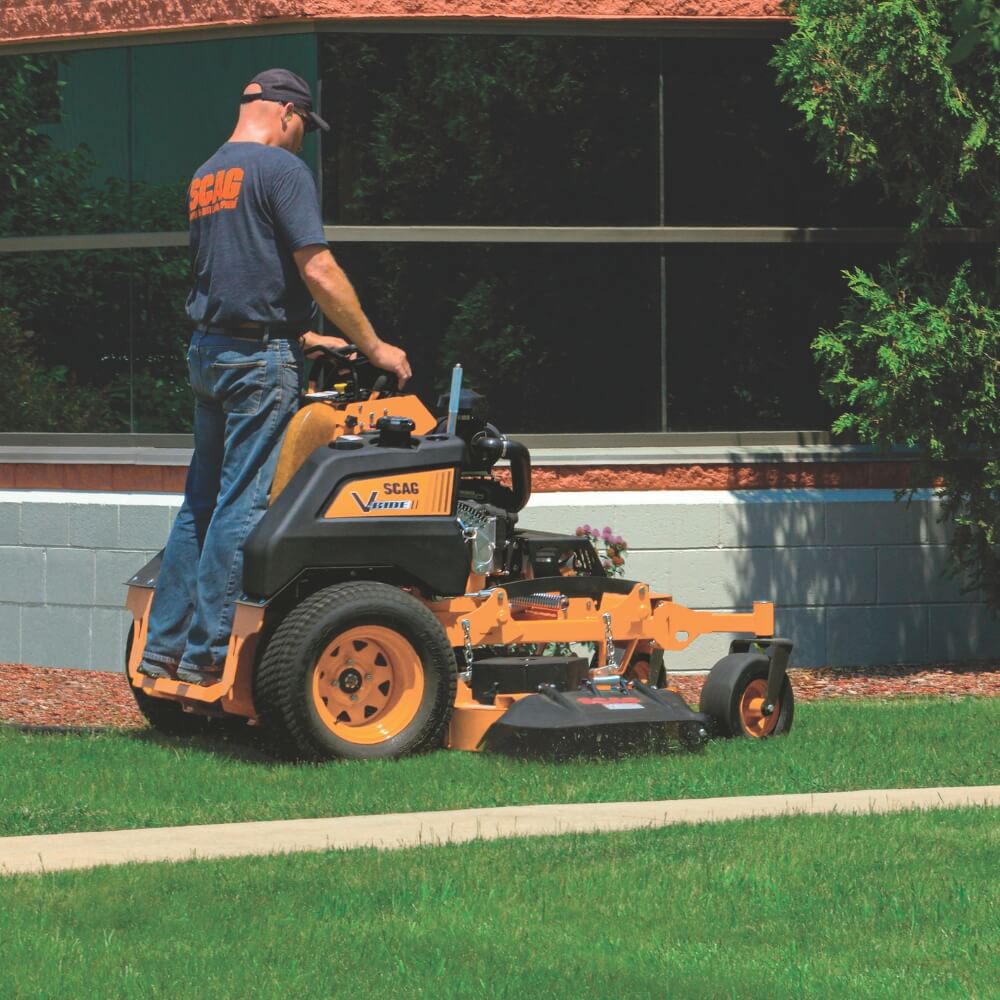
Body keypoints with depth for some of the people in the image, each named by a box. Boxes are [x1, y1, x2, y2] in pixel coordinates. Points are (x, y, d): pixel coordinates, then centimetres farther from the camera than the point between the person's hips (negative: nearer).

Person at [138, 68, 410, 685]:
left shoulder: (205, 177, 17)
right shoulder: (281, 168, -9)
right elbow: (317, 270, -15)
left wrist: (301, 338, 25)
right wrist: (373, 346, -7)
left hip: (209, 353, 8)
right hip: (261, 359, -8)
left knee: (202, 500, 12)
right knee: (243, 506, -6)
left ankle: (164, 648, 13)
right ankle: (207, 654, -6)